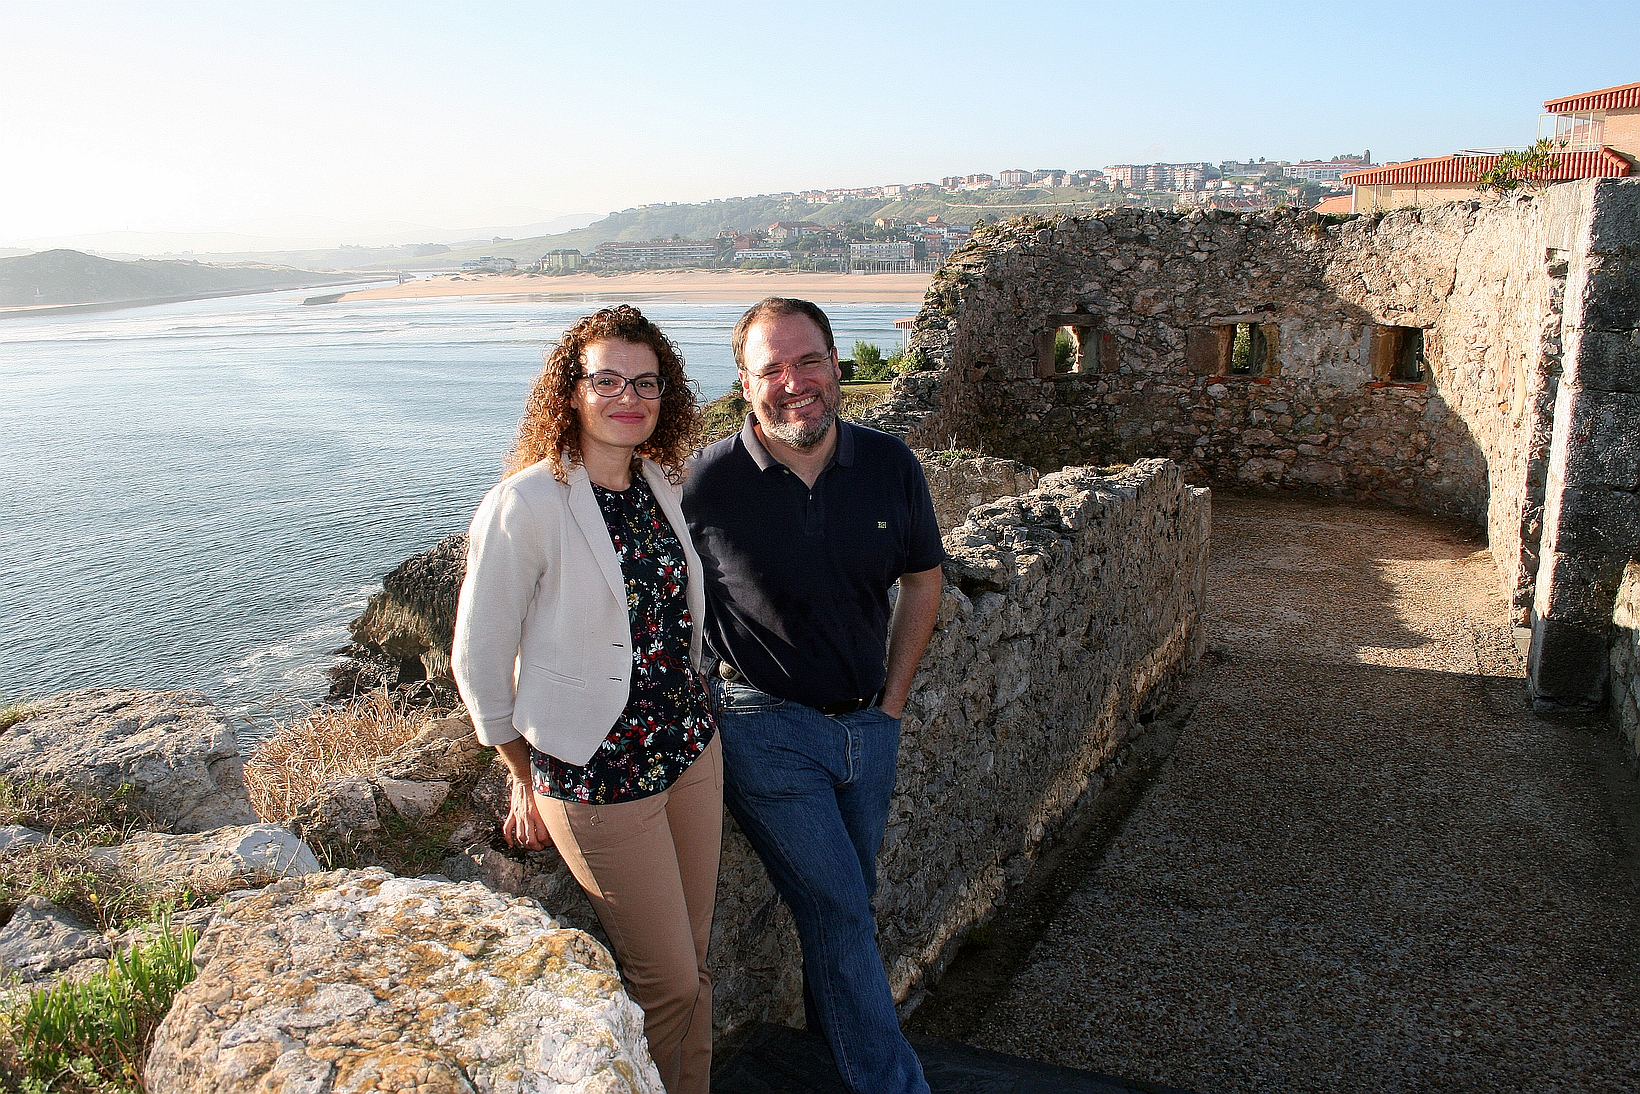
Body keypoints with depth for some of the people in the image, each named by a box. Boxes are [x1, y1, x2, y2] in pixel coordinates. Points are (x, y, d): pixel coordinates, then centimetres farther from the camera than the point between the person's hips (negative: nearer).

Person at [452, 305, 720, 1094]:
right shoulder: (525, 506, -19)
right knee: (668, 982, 7)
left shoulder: (658, 483, 1)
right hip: (598, 776, -6)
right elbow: (479, 660, -10)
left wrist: (691, 715, 13)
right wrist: (528, 784, -1)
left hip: (692, 747, 6)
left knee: (693, 959, 17)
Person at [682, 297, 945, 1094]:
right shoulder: (708, 482, -16)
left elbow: (921, 580, 7)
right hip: (768, 731, -4)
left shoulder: (889, 465, -5)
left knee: (847, 905, 20)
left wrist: (892, 701, 5)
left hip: (868, 725, 4)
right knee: (838, 914, 0)